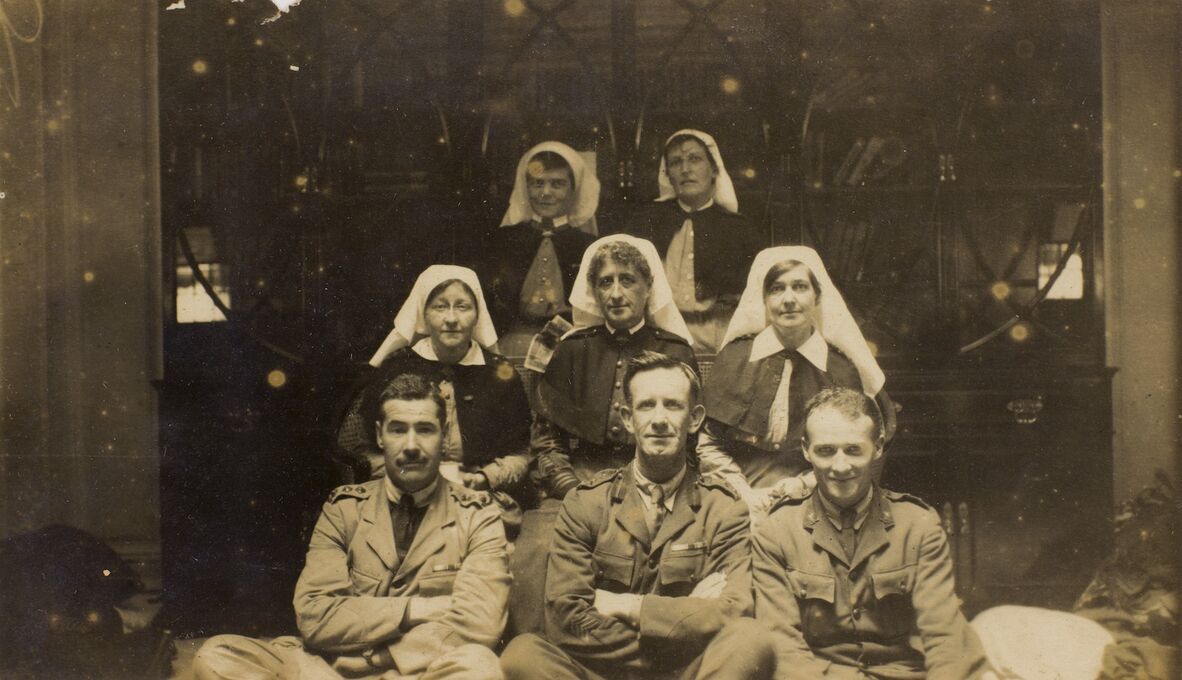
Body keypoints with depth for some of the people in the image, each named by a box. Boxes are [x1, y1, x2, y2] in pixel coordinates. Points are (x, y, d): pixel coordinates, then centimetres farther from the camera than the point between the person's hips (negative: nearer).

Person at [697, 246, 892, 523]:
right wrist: (745, 494, -3)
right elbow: (706, 443, 7)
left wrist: (801, 485, -5)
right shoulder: (736, 357, 6)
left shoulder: (841, 368, 4)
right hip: (739, 510, 1)